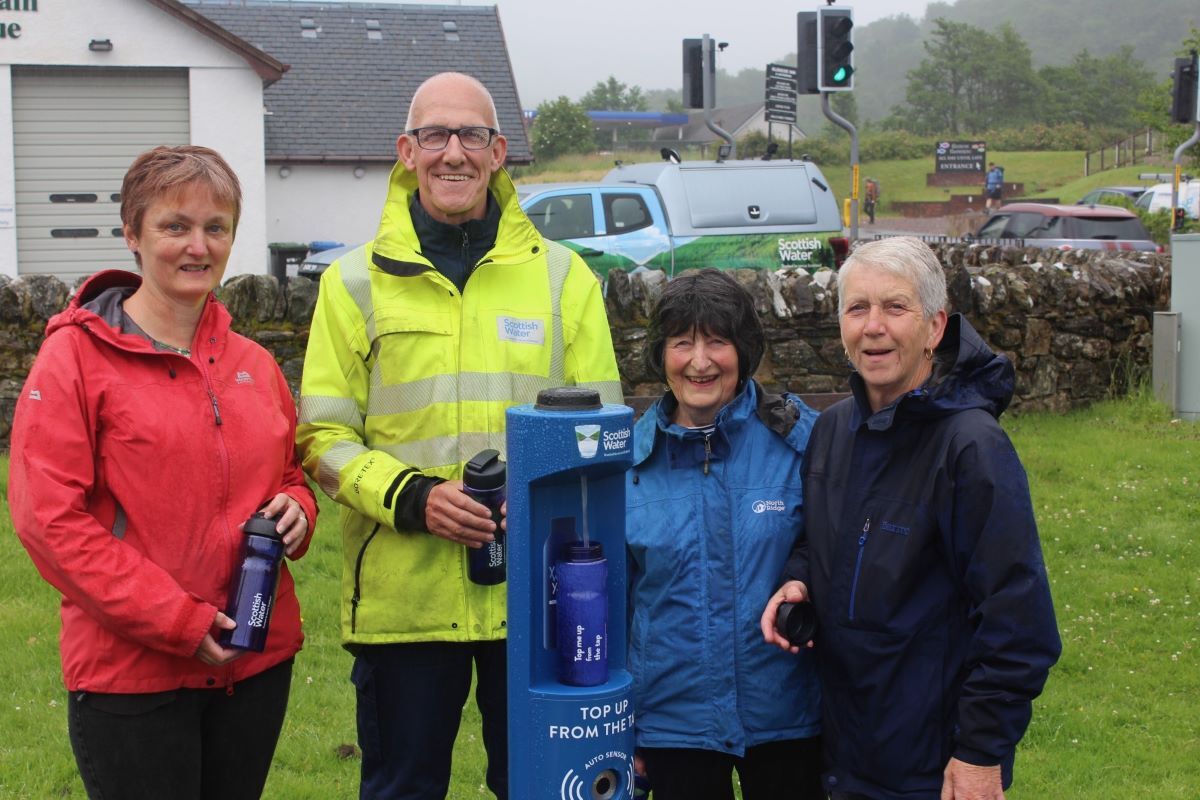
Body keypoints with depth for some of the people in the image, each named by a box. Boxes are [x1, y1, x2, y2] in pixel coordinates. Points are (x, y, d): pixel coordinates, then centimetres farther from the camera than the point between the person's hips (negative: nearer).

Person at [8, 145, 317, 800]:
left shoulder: (253, 364, 9)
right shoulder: (76, 355, -7)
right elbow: (49, 518, -13)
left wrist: (296, 509, -4)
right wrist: (176, 621, -16)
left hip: (258, 660, 6)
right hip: (129, 670, -5)